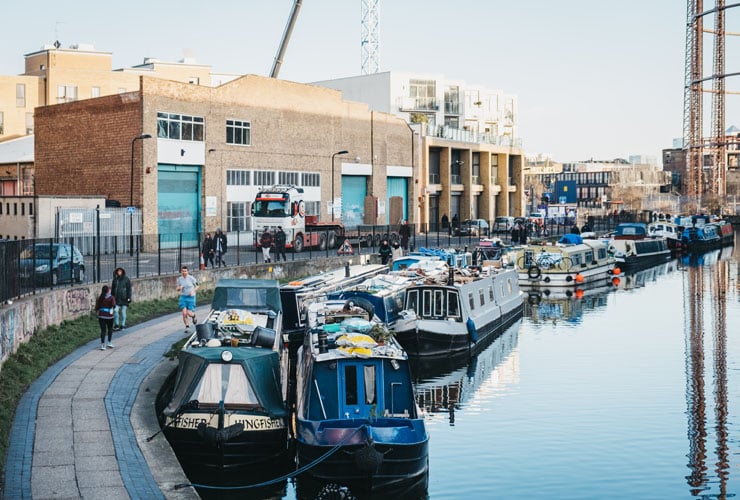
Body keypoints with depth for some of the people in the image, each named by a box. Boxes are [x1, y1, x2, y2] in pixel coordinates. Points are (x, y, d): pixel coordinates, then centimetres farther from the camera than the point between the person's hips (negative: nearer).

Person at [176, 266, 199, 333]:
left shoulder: (191, 278, -9)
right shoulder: (179, 279, 2)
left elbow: (197, 286, 2)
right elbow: (178, 289, 12)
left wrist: (193, 291, -16)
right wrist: (179, 288, -12)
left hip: (191, 297, -3)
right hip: (183, 297, 3)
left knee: (189, 313, -8)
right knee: (184, 313, -9)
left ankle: (194, 316, 29)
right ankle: (187, 327, 5)